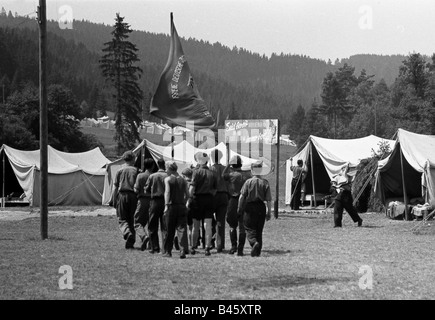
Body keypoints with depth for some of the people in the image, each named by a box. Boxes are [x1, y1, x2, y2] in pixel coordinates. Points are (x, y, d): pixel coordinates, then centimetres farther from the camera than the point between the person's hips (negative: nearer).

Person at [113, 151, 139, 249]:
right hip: (133, 196, 1)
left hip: (122, 195, -1)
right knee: (132, 220, 10)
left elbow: (115, 186, 4)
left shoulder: (120, 171, 4)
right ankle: (130, 242, 8)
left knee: (122, 219, 2)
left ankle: (127, 233, -27)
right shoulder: (136, 170, 3)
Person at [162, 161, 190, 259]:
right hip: (181, 206, 3)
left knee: (169, 230, 6)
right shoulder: (183, 180, 9)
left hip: (171, 206, -3)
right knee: (182, 229, -1)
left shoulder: (168, 179, -2)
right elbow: (187, 194, 5)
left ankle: (168, 251, 13)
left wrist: (166, 205, -16)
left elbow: (167, 192, -13)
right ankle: (183, 251, -12)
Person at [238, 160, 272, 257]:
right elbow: (269, 199, -3)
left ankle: (254, 242, -26)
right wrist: (269, 212, 4)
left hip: (249, 207, -2)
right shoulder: (265, 182, -2)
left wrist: (239, 208, 3)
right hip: (261, 207, 2)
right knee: (259, 230, 12)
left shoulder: (248, 182, -6)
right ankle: (257, 251, 13)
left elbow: (242, 196, -9)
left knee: (249, 228, 2)